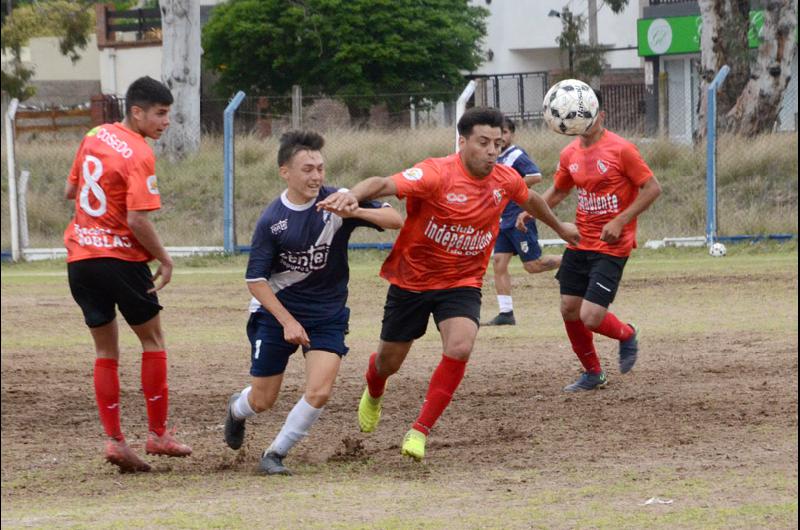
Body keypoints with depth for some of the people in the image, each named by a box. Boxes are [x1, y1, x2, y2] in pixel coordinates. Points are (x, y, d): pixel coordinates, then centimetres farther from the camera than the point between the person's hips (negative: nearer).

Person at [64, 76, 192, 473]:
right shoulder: (139, 155, -15)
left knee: (106, 351, 11)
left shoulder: (95, 137, 8)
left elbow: (70, 191, 18)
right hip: (121, 258, -6)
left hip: (79, 257, 6)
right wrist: (164, 260, -9)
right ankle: (158, 434, 9)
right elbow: (138, 220, -21)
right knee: (152, 339, 10)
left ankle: (114, 440, 5)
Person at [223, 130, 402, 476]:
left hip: (328, 314, 1)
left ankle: (275, 454, 4)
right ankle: (237, 409, 47)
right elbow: (255, 279, -10)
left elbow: (395, 220, -15)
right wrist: (287, 321, -19)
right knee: (262, 400, 9)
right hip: (276, 310, -1)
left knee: (320, 392, -17)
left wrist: (355, 212, -32)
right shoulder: (272, 220, -14)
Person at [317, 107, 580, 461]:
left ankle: (420, 430, -11)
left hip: (462, 283, 3)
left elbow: (530, 200, 18)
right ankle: (373, 395, 52)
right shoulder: (437, 174, -25)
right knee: (389, 361, 12)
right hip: (411, 281, -2)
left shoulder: (505, 180, -6)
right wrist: (354, 195, -62)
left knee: (460, 348, -25)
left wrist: (559, 226, 36)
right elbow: (386, 184, -40)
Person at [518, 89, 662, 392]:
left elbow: (653, 189, -12)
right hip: (579, 243, 7)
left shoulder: (621, 149, -13)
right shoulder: (570, 154, 6)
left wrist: (620, 221, -19)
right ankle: (592, 374, 26)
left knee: (591, 317, -15)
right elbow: (558, 190, 23)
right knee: (569, 309, 6)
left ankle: (627, 335, 19)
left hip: (611, 247, -7)